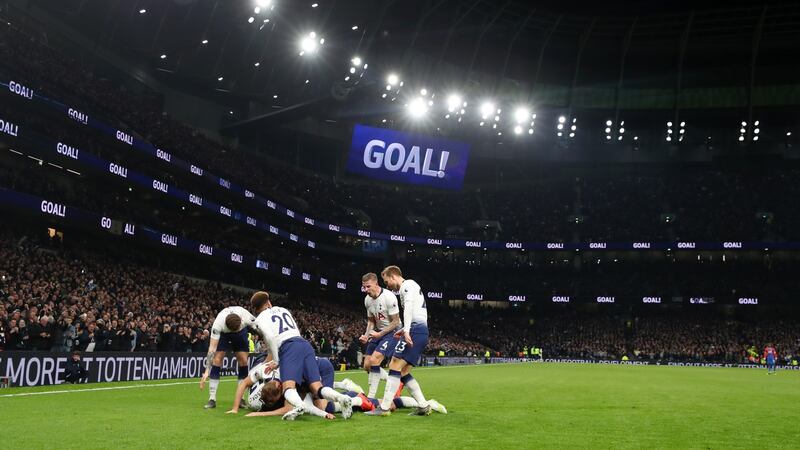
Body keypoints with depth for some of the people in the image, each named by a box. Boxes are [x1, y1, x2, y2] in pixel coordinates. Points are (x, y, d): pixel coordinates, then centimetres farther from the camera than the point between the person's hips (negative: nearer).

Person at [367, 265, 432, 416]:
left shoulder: (407, 285, -2)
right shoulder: (413, 287, 27)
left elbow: (408, 307, -18)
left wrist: (406, 330, -29)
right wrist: (405, 330, 26)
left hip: (415, 330, -10)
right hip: (422, 331, 10)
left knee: (395, 366, -12)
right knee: (403, 372, 10)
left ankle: (384, 408, -15)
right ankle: (423, 406, 6)